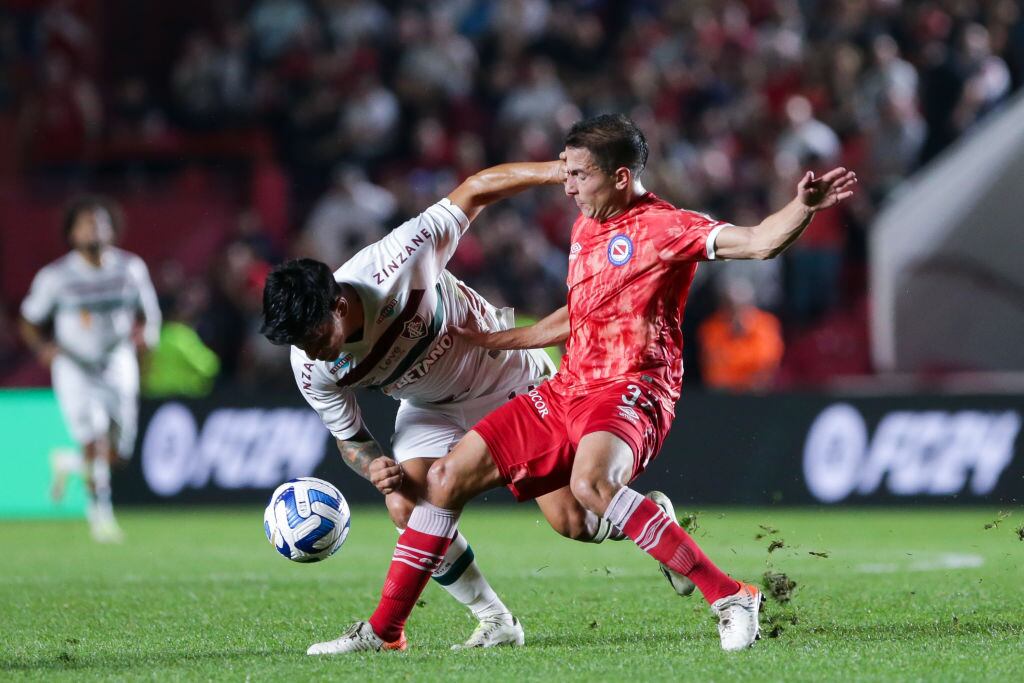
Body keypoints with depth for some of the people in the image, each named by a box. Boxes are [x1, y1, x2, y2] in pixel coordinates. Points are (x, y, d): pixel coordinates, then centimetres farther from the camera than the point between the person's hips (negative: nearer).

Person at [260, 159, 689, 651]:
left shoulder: (393, 266, -38)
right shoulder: (312, 370, -24)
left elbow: (476, 189, -26)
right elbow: (348, 437, -6)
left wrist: (564, 170, -30)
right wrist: (374, 467, -30)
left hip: (514, 382, -3)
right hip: (432, 411, 3)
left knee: (571, 522, -9)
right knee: (406, 508, -21)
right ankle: (495, 622, -2)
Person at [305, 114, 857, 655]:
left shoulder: (664, 226, -8)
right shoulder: (585, 228, 18)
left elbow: (758, 242, -21)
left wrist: (804, 206, -40)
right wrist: (492, 341, 35)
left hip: (630, 393, -9)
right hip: (567, 390, 9)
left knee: (591, 482, -39)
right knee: (447, 477, 4)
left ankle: (729, 596, -31)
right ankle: (384, 629, 14)